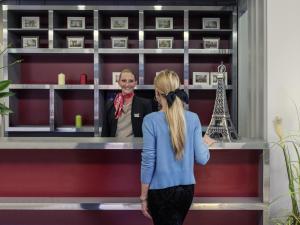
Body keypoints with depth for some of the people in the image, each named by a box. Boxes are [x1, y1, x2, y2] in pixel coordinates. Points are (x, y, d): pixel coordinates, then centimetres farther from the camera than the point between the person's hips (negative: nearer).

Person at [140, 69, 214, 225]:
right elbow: (202, 159, -4)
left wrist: (143, 197, -3)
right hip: (187, 189, 5)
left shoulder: (151, 120, -15)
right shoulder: (193, 118, -4)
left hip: (162, 190, -5)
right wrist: (205, 143, 18)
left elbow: (148, 161, -14)